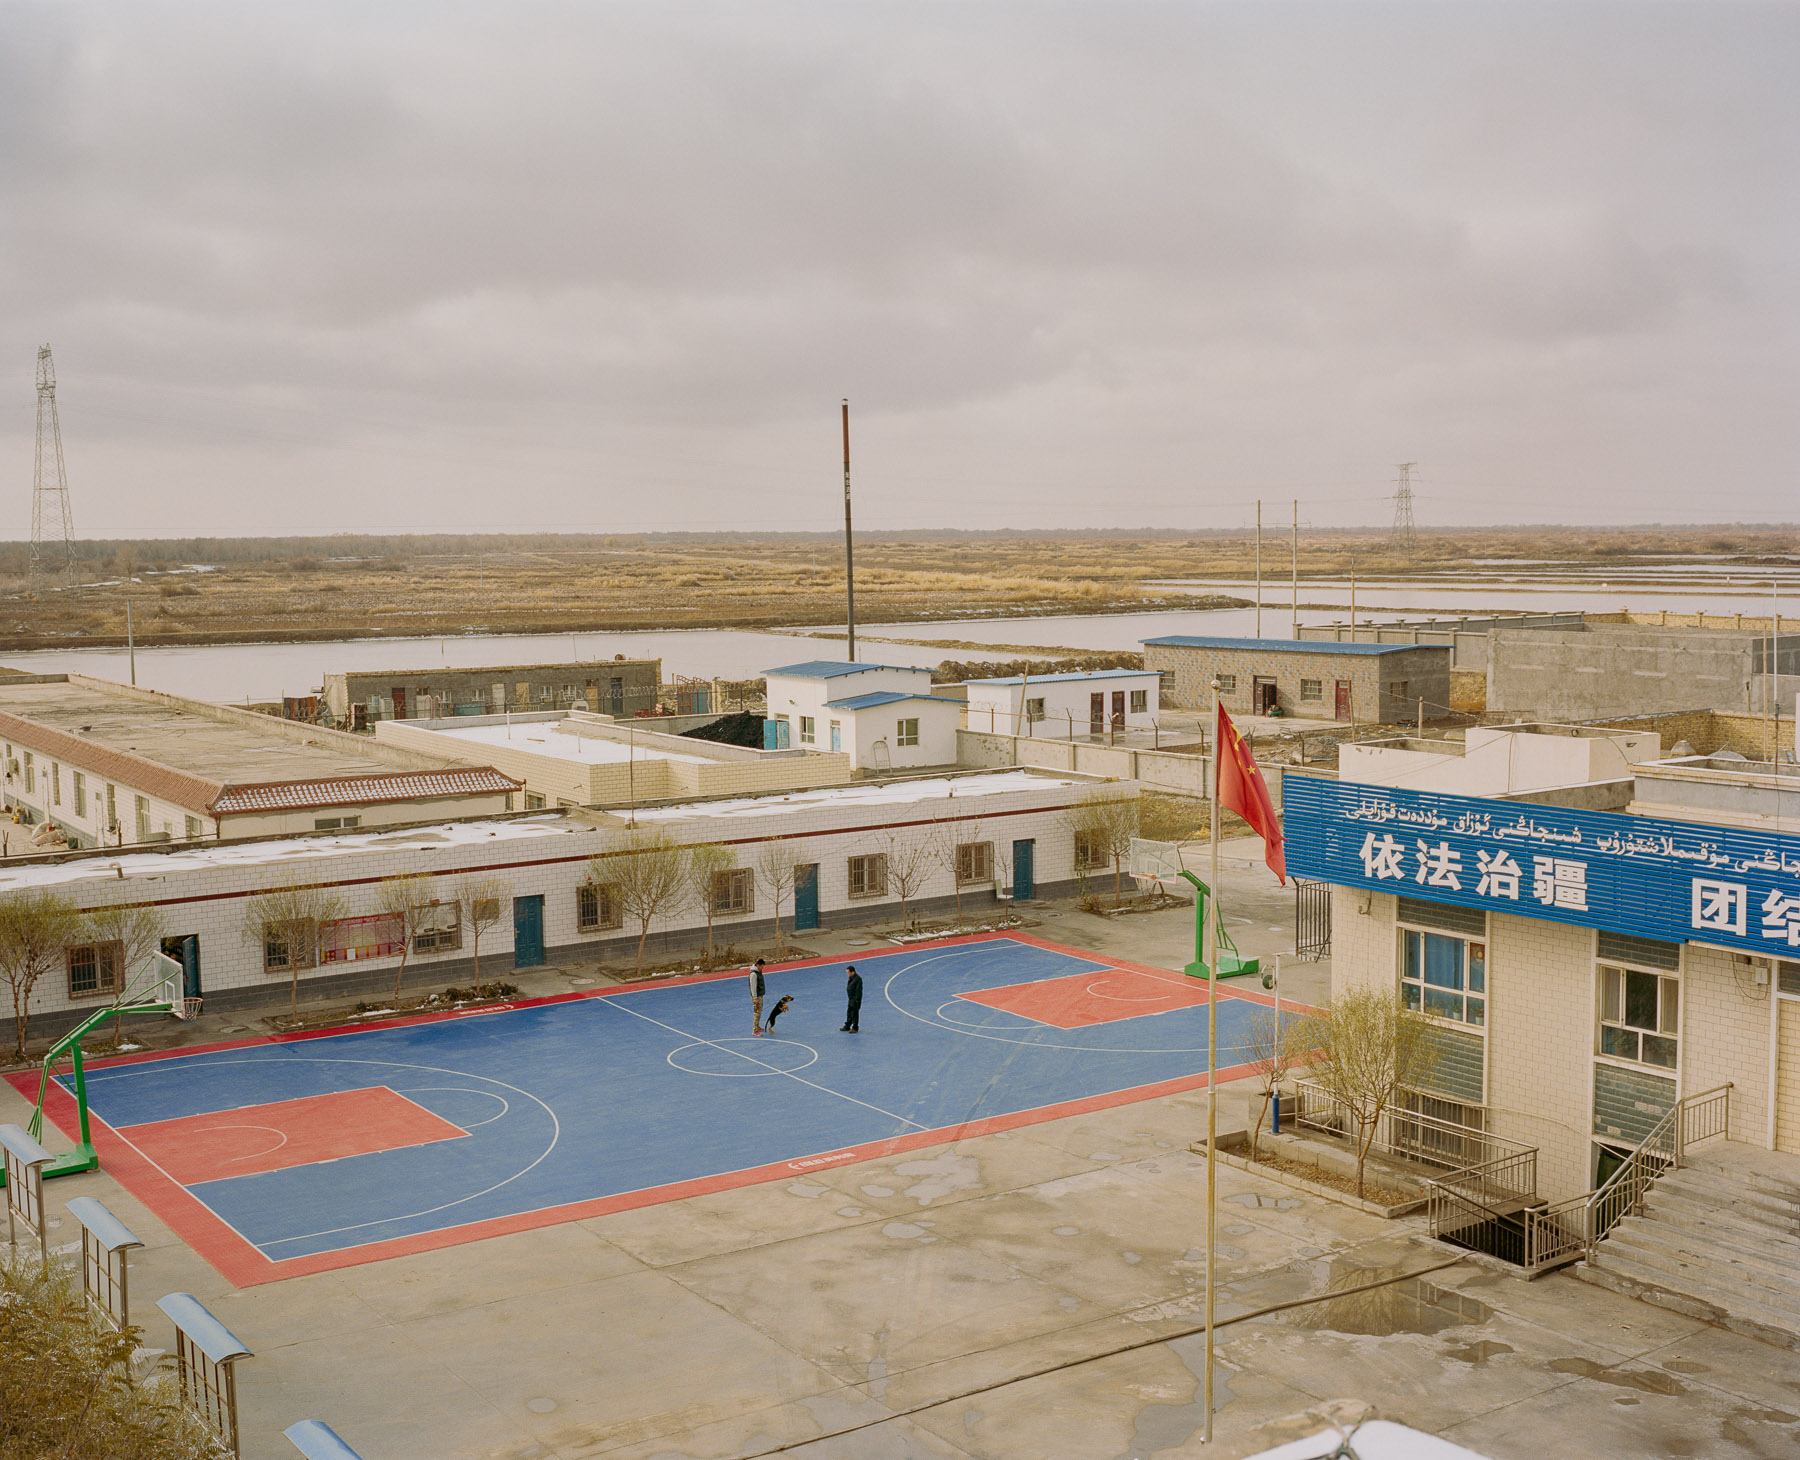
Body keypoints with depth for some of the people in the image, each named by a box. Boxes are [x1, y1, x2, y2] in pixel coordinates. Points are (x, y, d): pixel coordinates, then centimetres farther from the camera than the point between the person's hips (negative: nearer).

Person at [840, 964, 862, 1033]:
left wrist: (857, 1000, -20)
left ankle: (855, 1028, 8)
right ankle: (847, 1026, 28)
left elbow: (859, 990, -21)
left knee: (854, 1013, -1)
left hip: (855, 999, -9)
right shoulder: (850, 977, 9)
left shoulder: (857, 978, -20)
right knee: (849, 1012, 17)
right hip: (850, 999, 9)